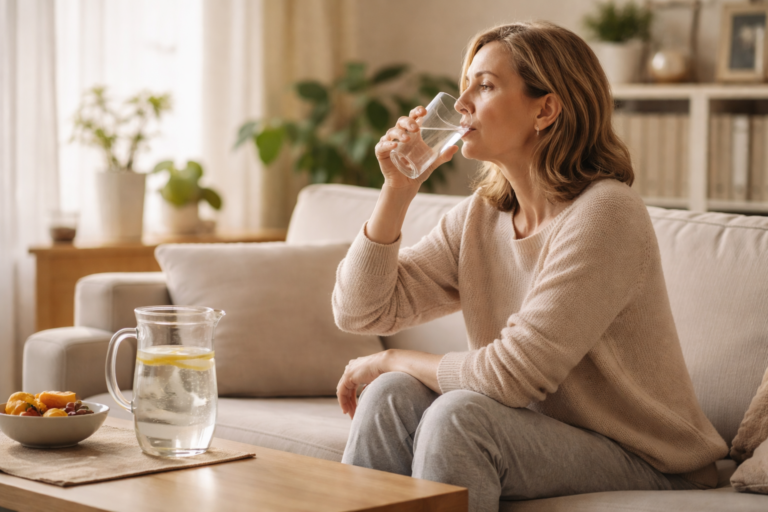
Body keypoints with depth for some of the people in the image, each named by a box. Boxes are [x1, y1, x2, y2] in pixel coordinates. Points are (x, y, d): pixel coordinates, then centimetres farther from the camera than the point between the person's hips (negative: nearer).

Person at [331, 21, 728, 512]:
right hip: (545, 435, 7)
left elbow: (512, 373, -23)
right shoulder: (479, 218, 3)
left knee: (460, 413, -27)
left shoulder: (605, 213, -21)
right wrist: (398, 188, -8)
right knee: (392, 394, -14)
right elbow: (359, 311, 2)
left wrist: (393, 359, -7)